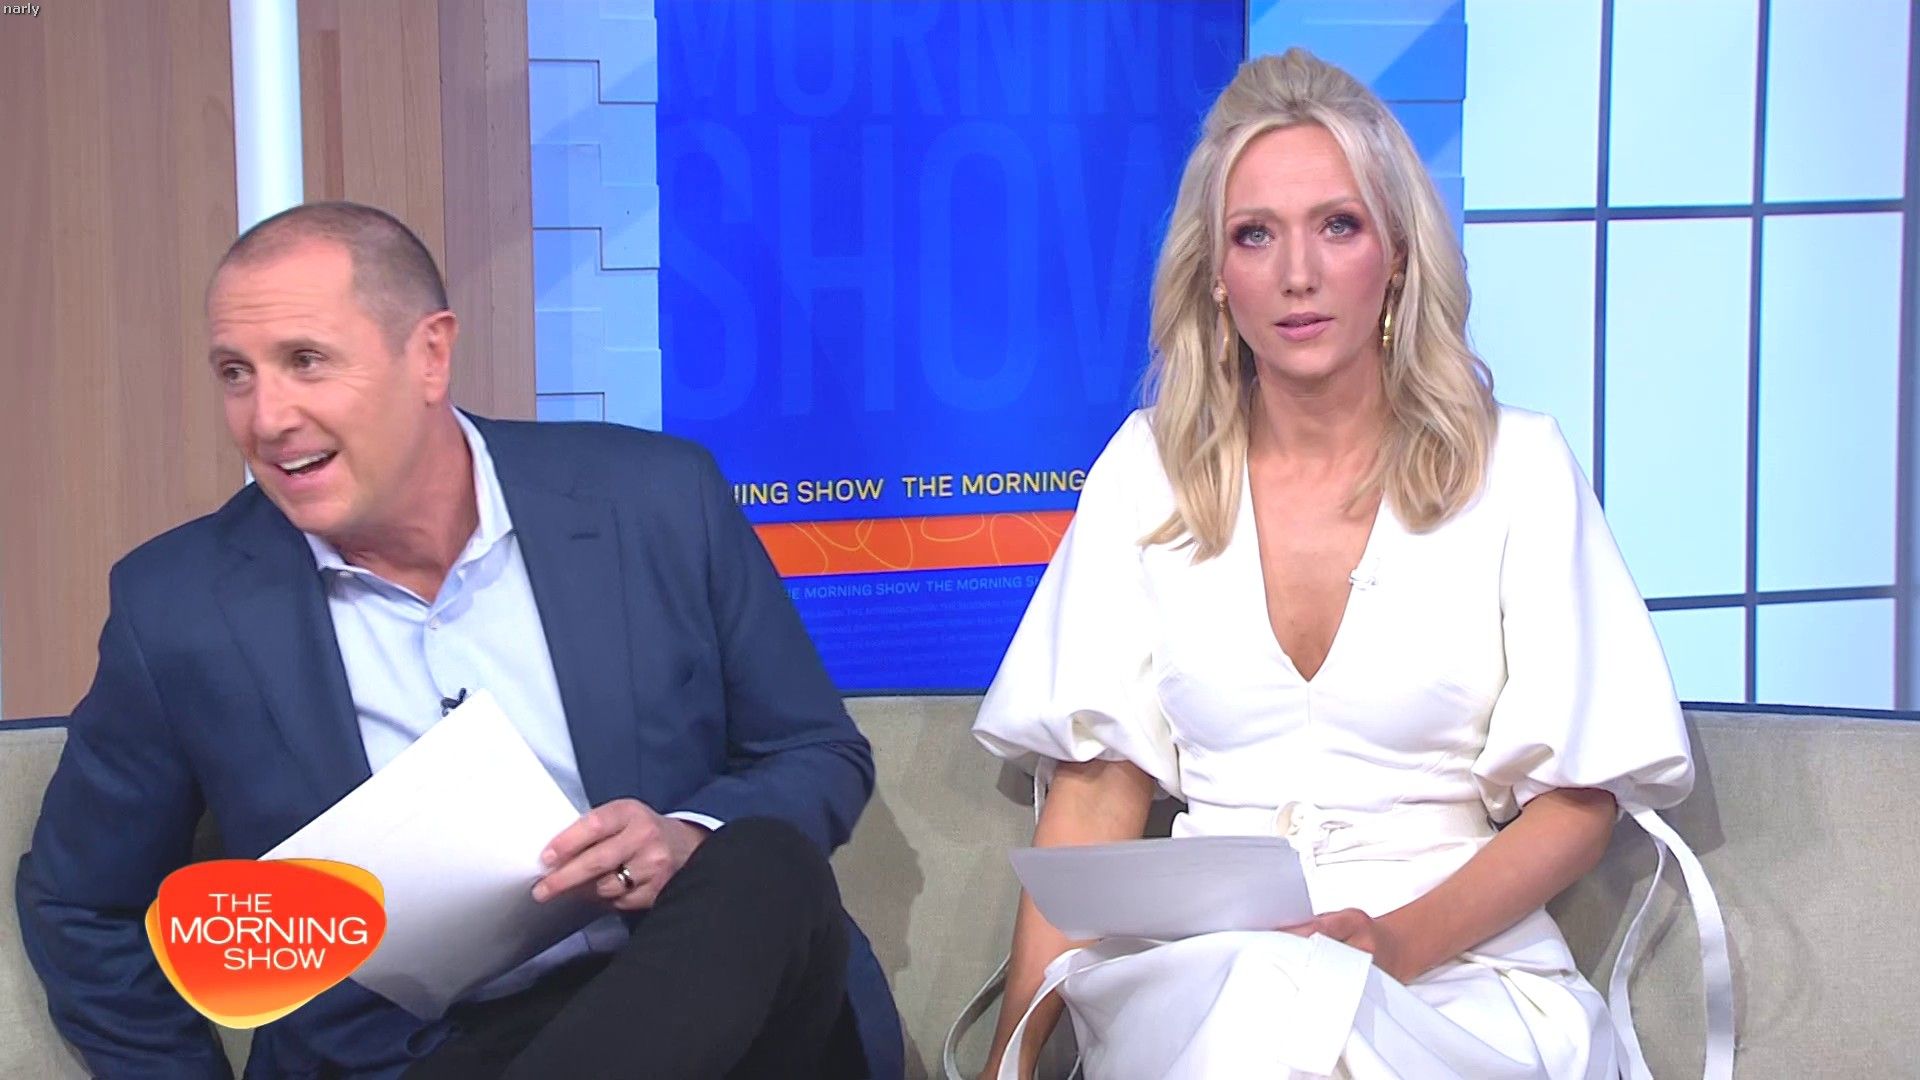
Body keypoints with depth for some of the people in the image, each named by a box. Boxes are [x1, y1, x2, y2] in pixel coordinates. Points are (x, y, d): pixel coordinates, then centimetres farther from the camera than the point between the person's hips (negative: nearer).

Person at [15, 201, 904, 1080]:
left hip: (698, 1002, 3)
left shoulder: (659, 501, -2)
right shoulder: (181, 608, -1)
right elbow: (83, 909, 12)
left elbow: (821, 754, 7)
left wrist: (689, 843, -13)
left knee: (768, 870, -30)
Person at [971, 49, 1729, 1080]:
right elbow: (1095, 787, 5)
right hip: (1200, 960, 2)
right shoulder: (1151, 468, 9)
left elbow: (1578, 798, 3)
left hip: (1461, 974, -1)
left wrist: (1403, 940, -16)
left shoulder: (1517, 465, 3)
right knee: (1247, 997, -35)